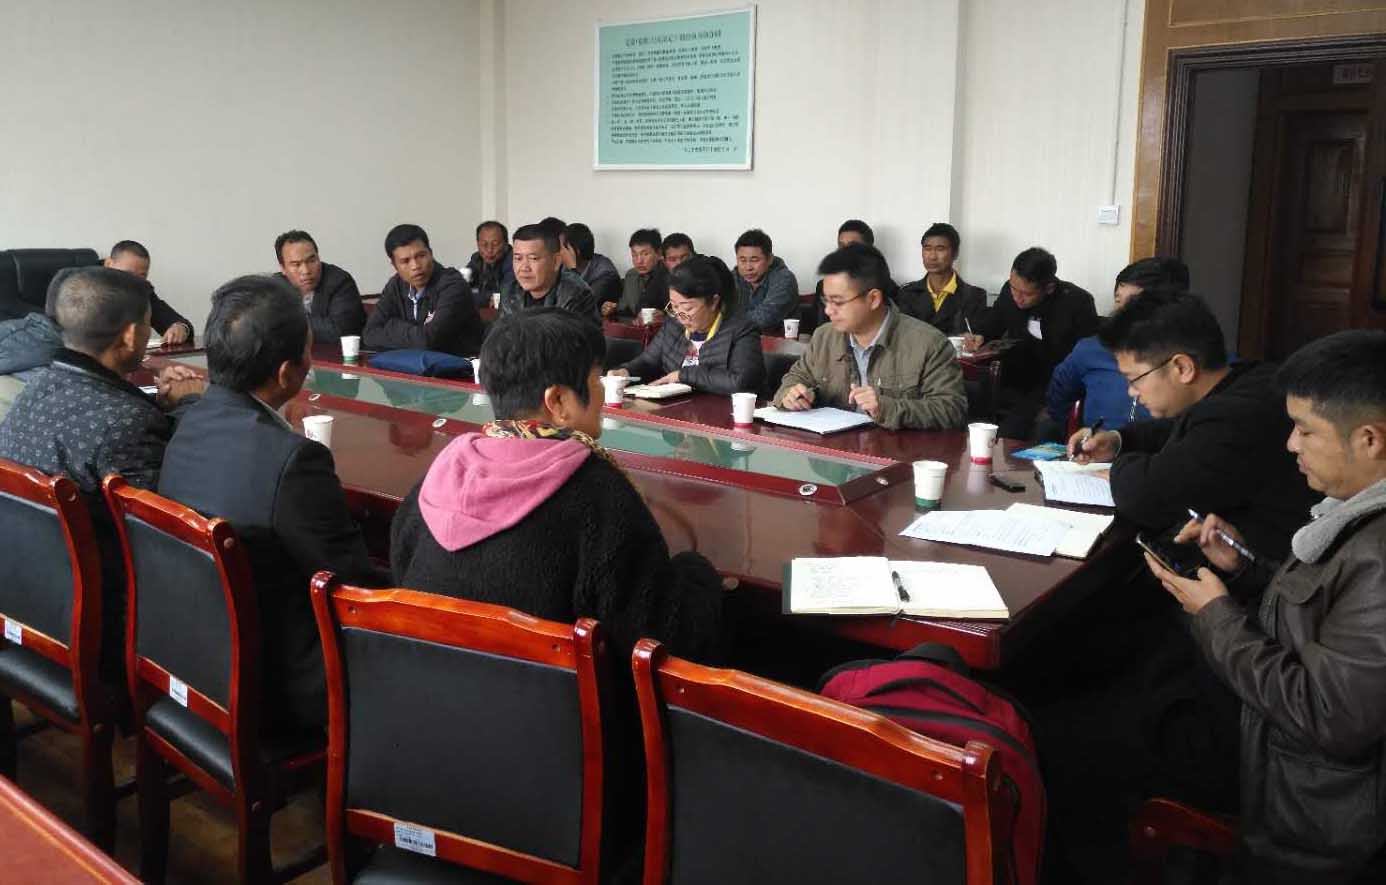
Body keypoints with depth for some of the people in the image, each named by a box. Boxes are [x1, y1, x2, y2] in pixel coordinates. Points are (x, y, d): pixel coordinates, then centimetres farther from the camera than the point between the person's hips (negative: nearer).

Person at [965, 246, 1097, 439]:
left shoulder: (1078, 302, -11)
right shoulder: (1010, 290, 2)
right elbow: (994, 320, 21)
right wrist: (978, 335, -1)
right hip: (1013, 384, 6)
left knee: (1010, 431, -31)